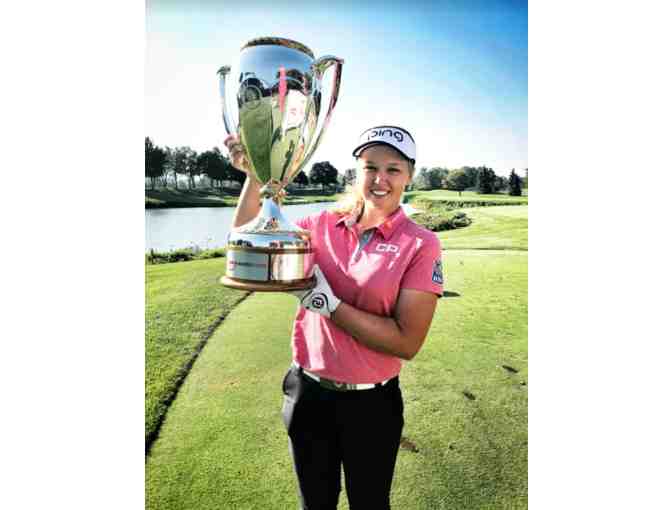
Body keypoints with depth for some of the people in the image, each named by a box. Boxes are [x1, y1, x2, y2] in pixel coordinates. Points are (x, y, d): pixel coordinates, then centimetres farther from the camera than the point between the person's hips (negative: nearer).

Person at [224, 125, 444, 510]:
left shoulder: (421, 245, -14)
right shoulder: (323, 225, -4)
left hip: (371, 403, -2)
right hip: (308, 393, 3)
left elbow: (407, 343, -19)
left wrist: (328, 303, -23)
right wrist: (255, 175, -9)